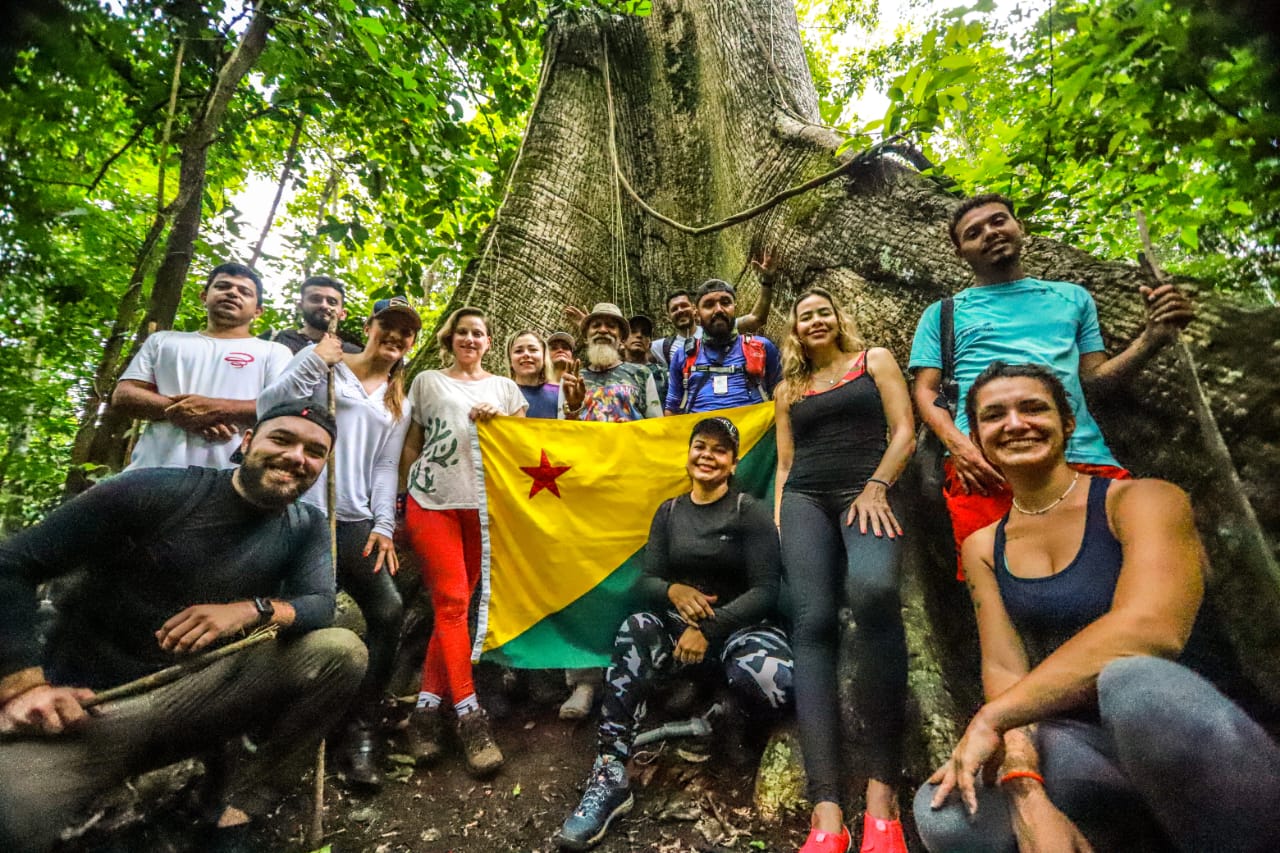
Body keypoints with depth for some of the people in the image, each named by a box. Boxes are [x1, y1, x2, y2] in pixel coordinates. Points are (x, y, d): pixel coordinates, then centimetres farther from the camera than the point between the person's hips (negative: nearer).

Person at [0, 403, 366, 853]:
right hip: (84, 705, -4)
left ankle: (227, 791, 0)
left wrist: (253, 609, -26)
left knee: (341, 651, -16)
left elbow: (321, 605, -6)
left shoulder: (305, 527, 2)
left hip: (197, 694, 5)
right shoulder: (155, 491, -9)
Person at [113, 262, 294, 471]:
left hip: (230, 474, -3)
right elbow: (123, 395, 14)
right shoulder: (162, 341, 24)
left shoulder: (274, 352, 12)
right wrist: (176, 409, -6)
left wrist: (217, 408, -15)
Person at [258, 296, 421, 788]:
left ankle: (360, 732, 5)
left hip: (355, 524, 3)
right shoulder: (321, 361, 9)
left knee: (389, 611, -11)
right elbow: (267, 408, -2)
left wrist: (383, 525, 0)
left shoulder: (399, 405, 20)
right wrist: (315, 362, -9)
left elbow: (386, 467, 12)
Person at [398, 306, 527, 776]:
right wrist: (405, 496, 7)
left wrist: (499, 423, -6)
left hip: (483, 503, 2)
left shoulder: (504, 387, 16)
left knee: (455, 604, 3)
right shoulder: (426, 381, 13)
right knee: (451, 603, -8)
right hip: (432, 500, -2)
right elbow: (411, 444, 12)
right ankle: (470, 716, -5)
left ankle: (427, 706, 13)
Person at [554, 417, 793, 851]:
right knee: (636, 628, -31)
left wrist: (709, 629, -22)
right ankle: (609, 775, -27)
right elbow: (644, 582, 4)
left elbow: (765, 590, -9)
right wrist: (672, 591, -20)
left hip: (739, 625, -2)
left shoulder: (750, 512, -2)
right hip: (677, 625, 3)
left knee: (773, 681, -36)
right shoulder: (668, 512, 10)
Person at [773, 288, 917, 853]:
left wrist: (876, 487, -11)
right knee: (811, 622, -20)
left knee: (872, 591, -35)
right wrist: (777, 524, 6)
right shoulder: (788, 390, 25)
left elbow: (904, 432, 6)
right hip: (805, 500, 3)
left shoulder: (874, 360, 17)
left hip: (866, 493, -2)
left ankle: (881, 783, -25)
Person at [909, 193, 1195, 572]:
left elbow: (1095, 376, 21)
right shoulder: (943, 313, 16)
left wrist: (1155, 335, 3)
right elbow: (925, 391, 7)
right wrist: (957, 445, -10)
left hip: (1084, 456, 3)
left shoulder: (1072, 297, 25)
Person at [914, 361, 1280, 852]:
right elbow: (1003, 668, -4)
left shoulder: (1141, 500, -7)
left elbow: (1150, 628, -25)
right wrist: (1026, 794, -22)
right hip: (1089, 751, 4)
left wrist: (990, 719, -25)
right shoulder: (983, 548, 6)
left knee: (1132, 681, -38)